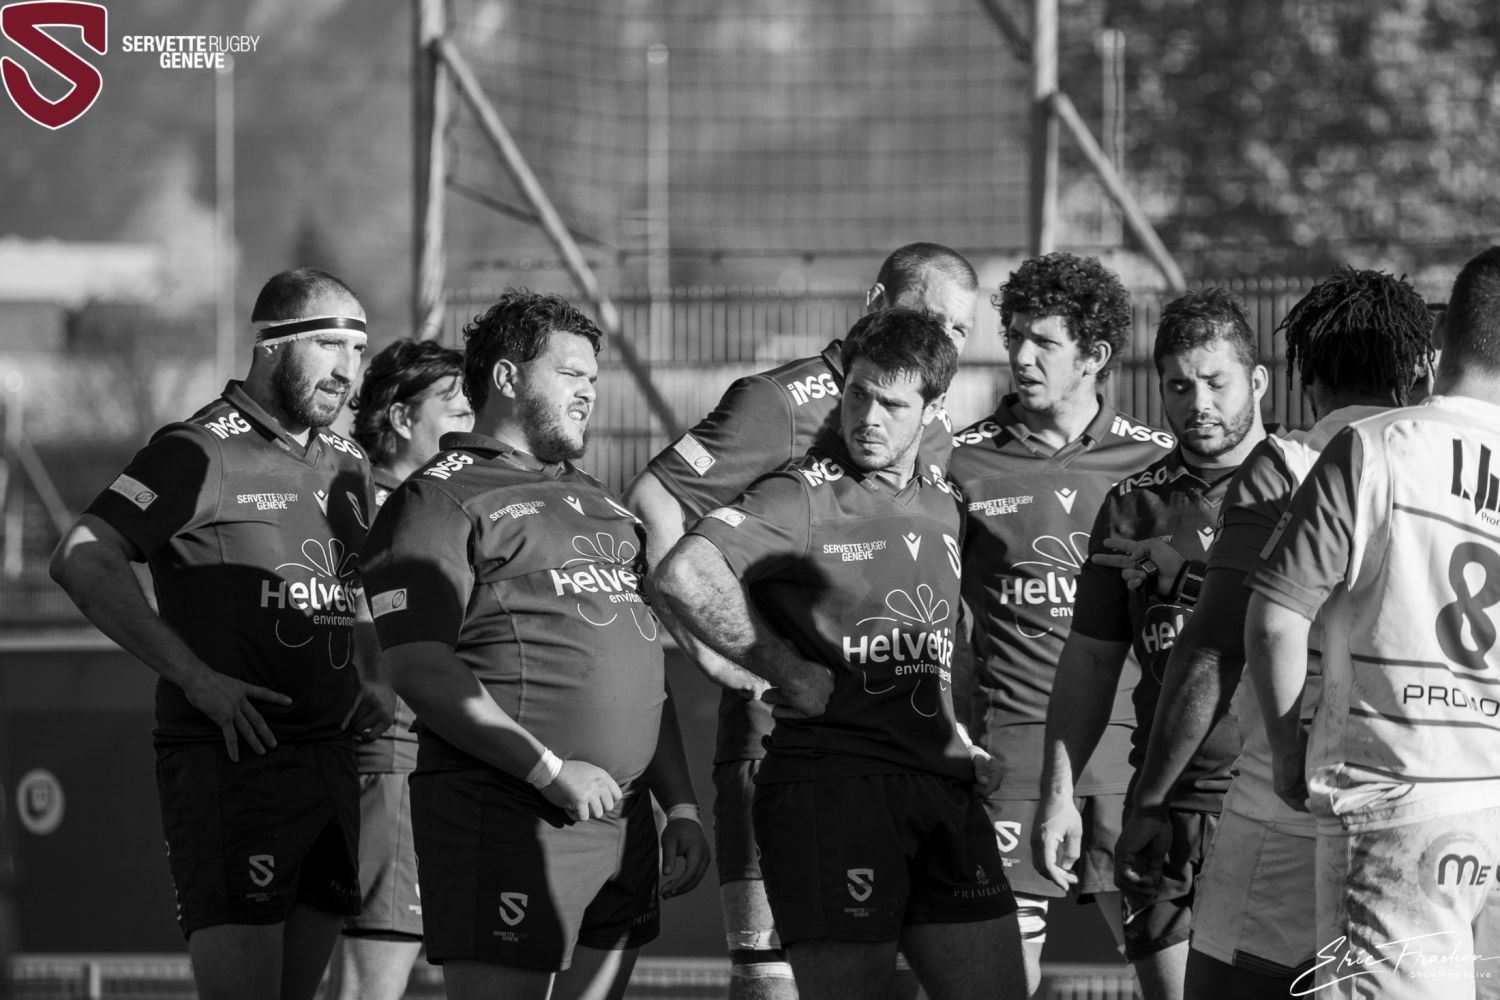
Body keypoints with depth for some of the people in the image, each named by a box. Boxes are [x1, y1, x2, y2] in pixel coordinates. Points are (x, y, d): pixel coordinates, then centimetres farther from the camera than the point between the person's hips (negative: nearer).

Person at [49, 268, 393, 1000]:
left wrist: (371, 685, 11)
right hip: (229, 765, -7)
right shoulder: (201, 452, -7)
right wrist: (198, 678, -21)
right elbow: (82, 561, -16)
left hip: (332, 765, 7)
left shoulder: (346, 467, 16)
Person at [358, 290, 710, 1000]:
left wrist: (681, 806, 17)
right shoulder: (439, 501, -3)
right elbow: (422, 672, -13)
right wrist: (551, 771, -17)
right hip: (505, 819, -8)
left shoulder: (597, 502, 25)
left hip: (623, 826, 8)